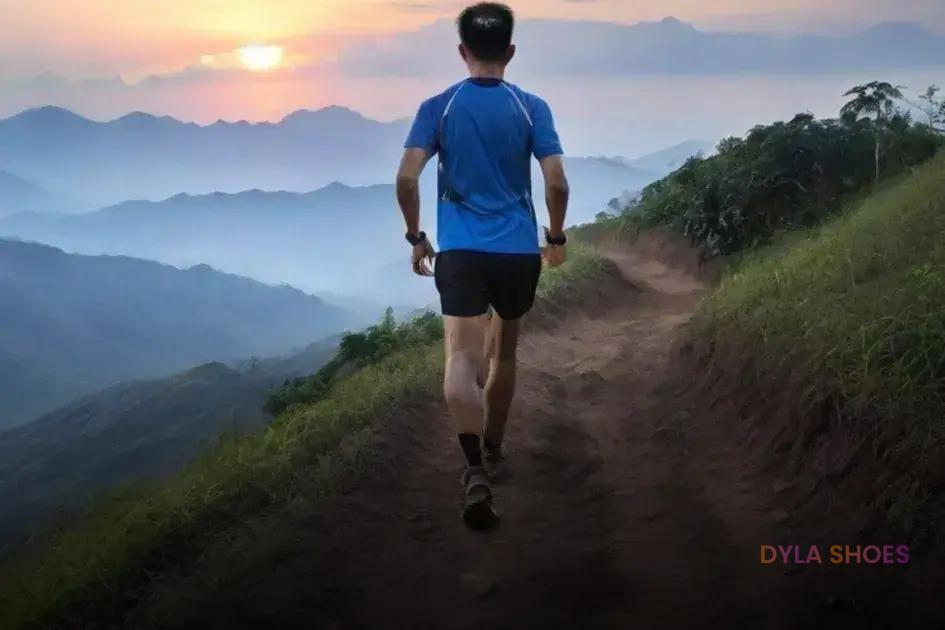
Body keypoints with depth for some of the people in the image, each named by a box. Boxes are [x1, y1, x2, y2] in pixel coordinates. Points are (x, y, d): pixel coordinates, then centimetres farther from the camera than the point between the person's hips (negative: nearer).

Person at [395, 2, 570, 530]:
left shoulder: (438, 107, 0)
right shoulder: (532, 108, -1)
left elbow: (407, 178, -8)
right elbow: (557, 183, -7)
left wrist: (416, 237, 6)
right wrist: (556, 238, 9)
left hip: (460, 251, -1)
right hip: (518, 251, 2)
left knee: (462, 359, -10)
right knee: (504, 355, 21)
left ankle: (476, 469, -29)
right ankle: (492, 453, 35)